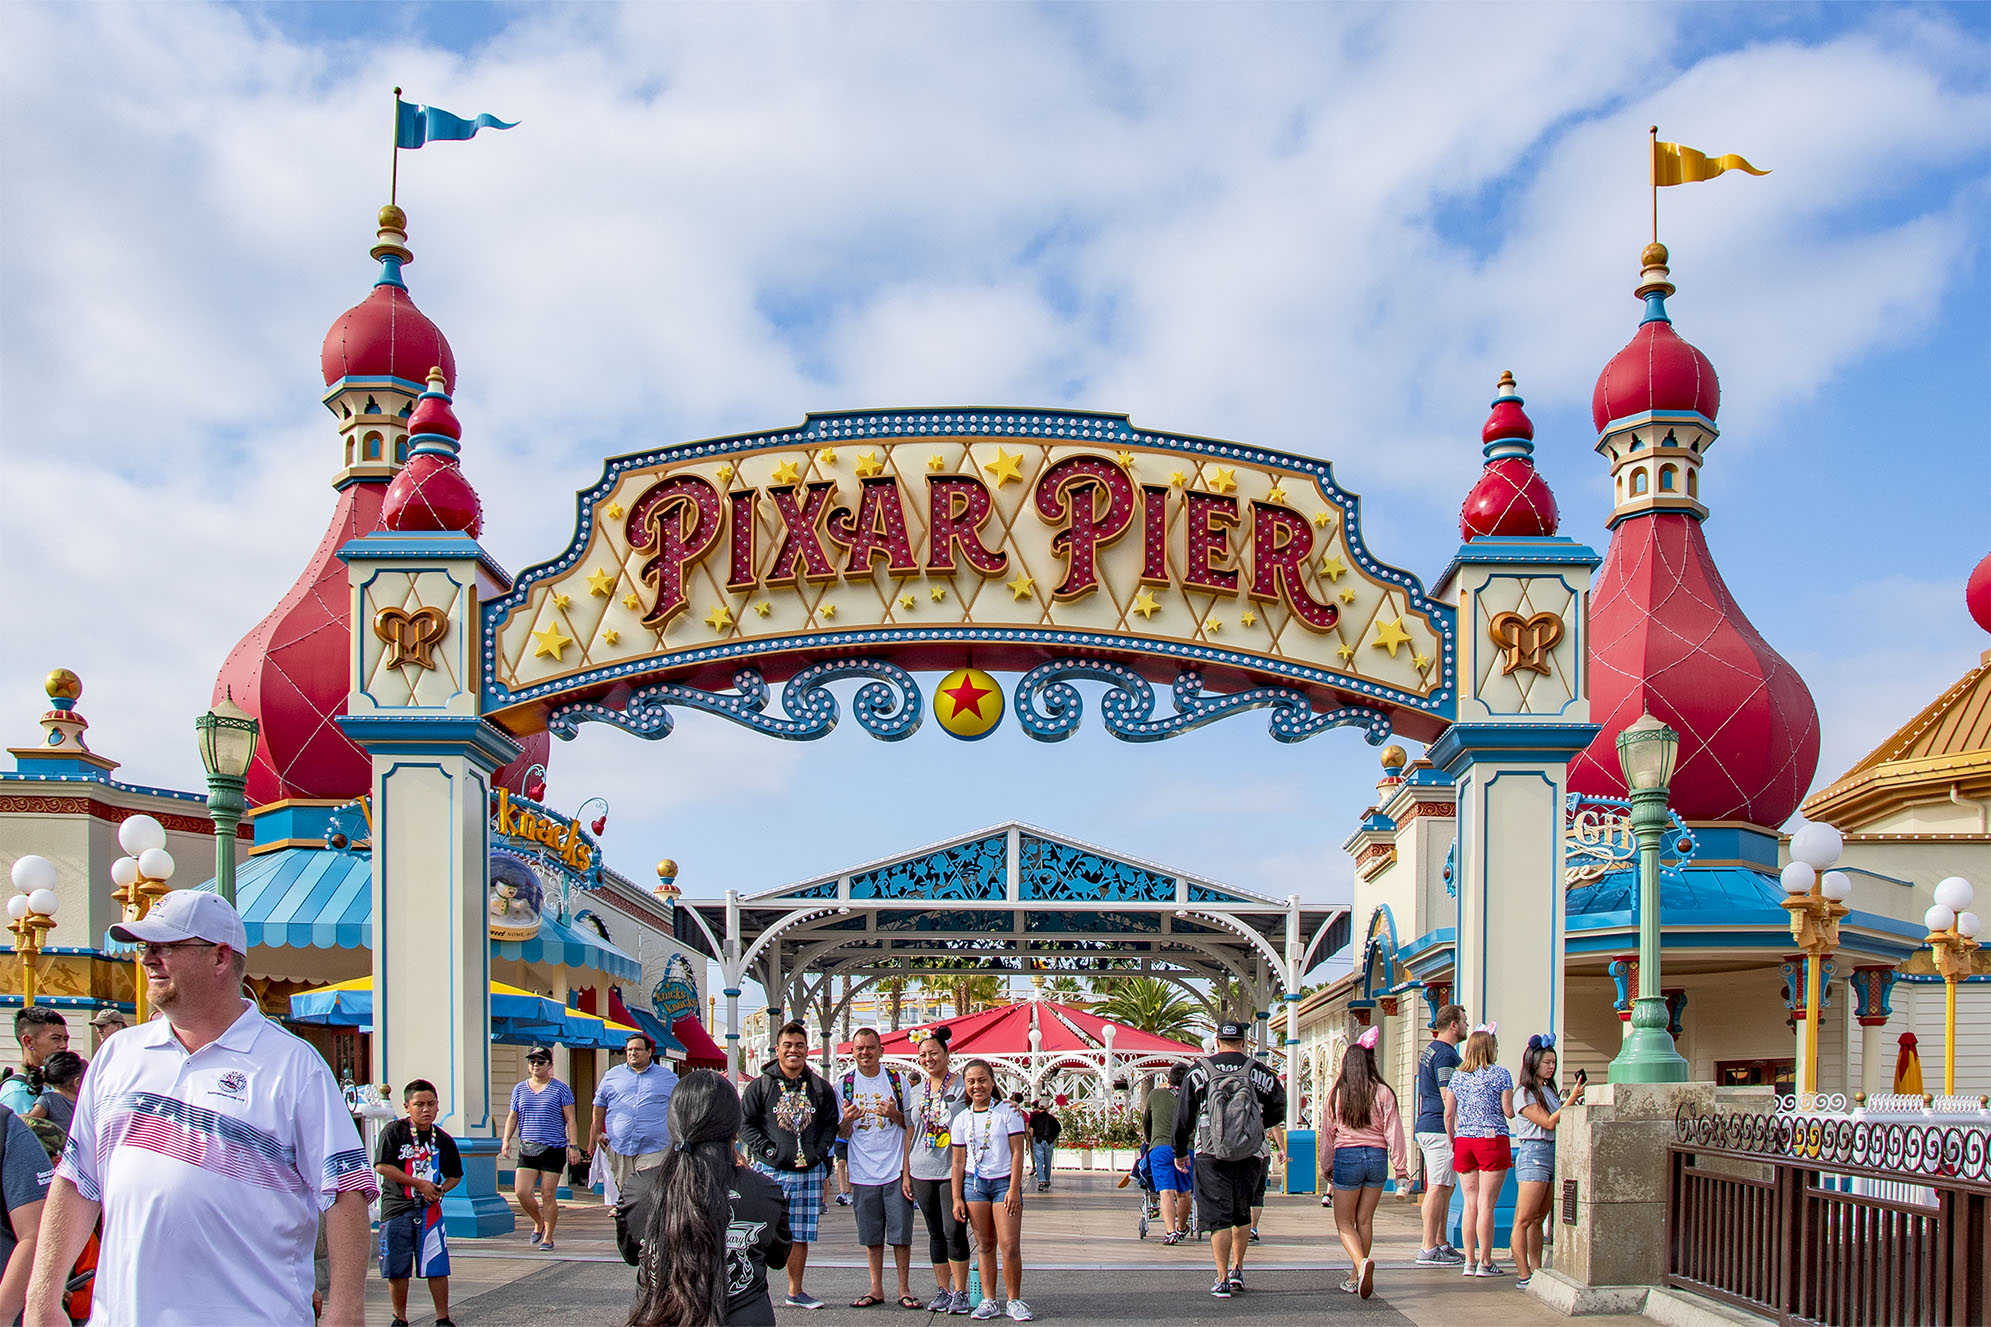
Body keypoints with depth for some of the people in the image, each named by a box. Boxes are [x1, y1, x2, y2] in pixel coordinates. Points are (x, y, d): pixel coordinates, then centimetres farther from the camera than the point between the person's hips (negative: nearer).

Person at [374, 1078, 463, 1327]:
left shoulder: (444, 1140, 7)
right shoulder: (394, 1131, -4)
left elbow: (455, 1175, 19)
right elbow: (381, 1166, -13)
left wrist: (440, 1190, -2)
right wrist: (419, 1184, -12)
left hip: (430, 1210, 2)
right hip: (396, 1208, -2)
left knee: (437, 1268, -2)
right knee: (397, 1270, 5)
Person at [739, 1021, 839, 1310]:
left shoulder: (820, 1087, 10)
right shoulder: (761, 1085, 2)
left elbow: (830, 1123, 15)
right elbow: (745, 1121, 1)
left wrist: (821, 1150, 0)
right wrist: (765, 1148, -10)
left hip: (809, 1171, 3)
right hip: (770, 1170, -3)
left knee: (801, 1235, 8)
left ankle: (795, 1292, 18)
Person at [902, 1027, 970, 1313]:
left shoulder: (962, 1087, -2)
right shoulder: (916, 1092, 12)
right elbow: (909, 1135, 15)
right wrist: (906, 1174, 10)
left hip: (954, 1170, -4)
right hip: (923, 1171, 4)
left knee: (954, 1230, -8)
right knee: (936, 1233, 8)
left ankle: (960, 1292, 2)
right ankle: (943, 1290, 16)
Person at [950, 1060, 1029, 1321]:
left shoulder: (1008, 1112, -2)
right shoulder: (961, 1120, 7)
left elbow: (1017, 1153, -4)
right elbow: (958, 1162, 9)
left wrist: (1014, 1189, -11)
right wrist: (957, 1198, 3)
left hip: (1004, 1182, -3)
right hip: (974, 1182, 3)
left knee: (1010, 1246, -8)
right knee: (985, 1245, 4)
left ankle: (1014, 1301, 3)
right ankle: (989, 1301, 9)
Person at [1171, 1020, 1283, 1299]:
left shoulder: (1198, 1071, 1)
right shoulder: (1259, 1072, 1)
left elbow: (1183, 1116, 3)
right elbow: (1277, 1111, 7)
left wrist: (1180, 1152, 14)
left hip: (1210, 1154, -1)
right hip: (1248, 1155, 1)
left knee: (1217, 1216, 1)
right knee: (1242, 1213, 19)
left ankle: (1222, 1280, -1)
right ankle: (1237, 1269, 20)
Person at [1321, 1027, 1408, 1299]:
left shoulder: (1336, 1094, -2)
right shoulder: (1383, 1093, -3)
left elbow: (1327, 1133, 5)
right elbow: (1393, 1132, -3)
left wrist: (1327, 1167, 17)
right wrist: (1401, 1168, 4)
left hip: (1347, 1157, -2)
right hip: (1377, 1157, 2)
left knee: (1344, 1222, 6)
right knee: (1365, 1220, 13)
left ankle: (1361, 1262, -20)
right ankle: (1356, 1277, 17)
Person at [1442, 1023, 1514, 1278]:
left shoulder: (1458, 1077, 8)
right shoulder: (1500, 1074, -5)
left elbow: (1448, 1112, 5)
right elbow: (1509, 1112, -8)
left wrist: (1451, 1142, 13)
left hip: (1464, 1142, 4)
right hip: (1493, 1140, -4)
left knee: (1470, 1204, 8)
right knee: (1486, 1203, -4)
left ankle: (1470, 1261, 9)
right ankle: (1485, 1262, -2)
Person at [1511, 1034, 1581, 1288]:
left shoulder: (1549, 1091, 17)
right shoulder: (1524, 1095, -7)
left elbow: (1562, 1120, 19)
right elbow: (1549, 1123, -14)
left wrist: (1574, 1102, 5)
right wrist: (1572, 1098, -16)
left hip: (1554, 1154, 8)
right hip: (1533, 1155, -8)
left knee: (1539, 1219, 10)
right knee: (1524, 1220, -9)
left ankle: (1536, 1271, 11)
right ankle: (1523, 1274, -10)